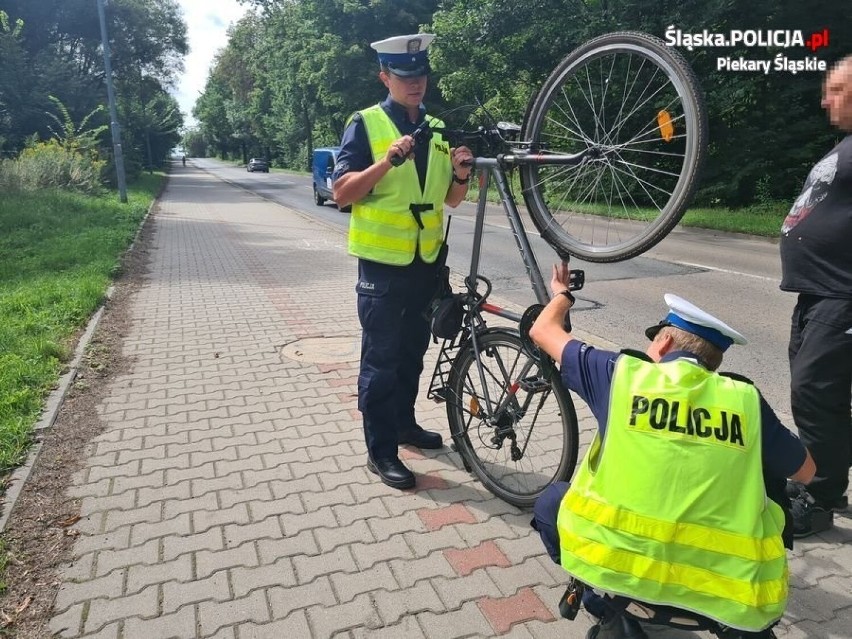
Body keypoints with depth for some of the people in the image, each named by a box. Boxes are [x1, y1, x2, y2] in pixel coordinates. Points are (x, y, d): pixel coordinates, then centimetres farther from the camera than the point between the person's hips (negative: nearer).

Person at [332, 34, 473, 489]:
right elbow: (341, 193, -13)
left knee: (412, 352, 17)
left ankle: (404, 422, 34)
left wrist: (461, 174, -9)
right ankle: (381, 451, 10)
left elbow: (450, 199, 12)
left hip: (427, 260, 6)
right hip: (383, 262, -5)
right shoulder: (365, 124, -5)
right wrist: (387, 161, -25)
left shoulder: (437, 129, 11)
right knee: (381, 359, 1)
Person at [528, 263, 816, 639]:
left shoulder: (622, 374, -2)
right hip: (735, 594, 3)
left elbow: (542, 331, 14)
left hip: (618, 571, -2)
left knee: (551, 503, 25)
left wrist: (562, 295, 35)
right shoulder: (746, 401, 2)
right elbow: (806, 472, 19)